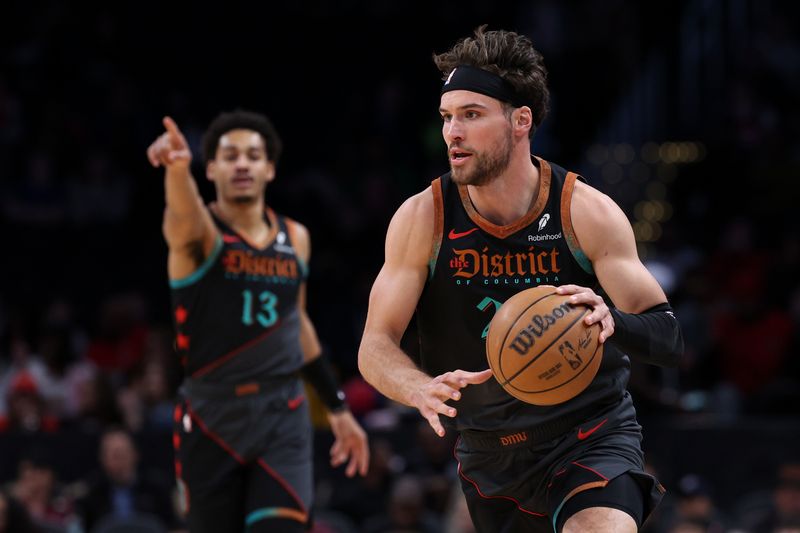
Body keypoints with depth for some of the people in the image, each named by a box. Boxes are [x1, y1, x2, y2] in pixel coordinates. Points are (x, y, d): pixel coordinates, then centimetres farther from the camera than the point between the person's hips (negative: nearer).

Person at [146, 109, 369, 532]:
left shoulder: (295, 238, 10)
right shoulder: (196, 231, -6)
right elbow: (186, 215, -33)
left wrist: (337, 407, 25)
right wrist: (178, 167, -57)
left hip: (282, 417, 2)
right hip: (212, 417, -2)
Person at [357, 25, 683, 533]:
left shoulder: (588, 213, -13)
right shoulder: (423, 219, -9)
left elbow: (669, 338, -12)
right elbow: (375, 346, -7)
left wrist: (611, 321, -35)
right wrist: (422, 389, -30)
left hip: (590, 437, -3)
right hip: (488, 450, 3)